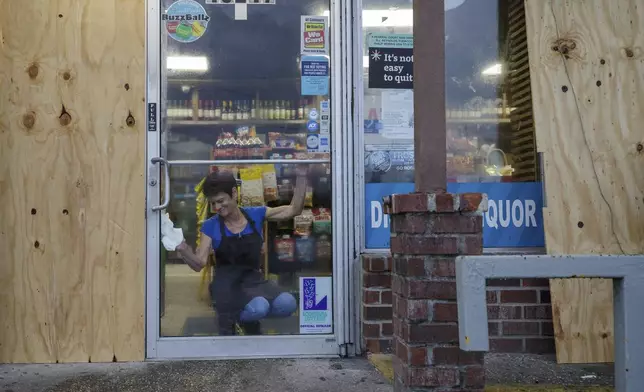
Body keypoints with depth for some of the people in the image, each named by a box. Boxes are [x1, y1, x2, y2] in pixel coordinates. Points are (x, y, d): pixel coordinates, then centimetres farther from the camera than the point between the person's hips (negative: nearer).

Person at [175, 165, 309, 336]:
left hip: (253, 279, 3)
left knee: (287, 304, -29)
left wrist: (301, 177, -9)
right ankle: (227, 319, 1)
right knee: (258, 308, -36)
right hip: (227, 283, -3)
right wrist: (182, 248, -28)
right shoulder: (210, 226, -2)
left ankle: (248, 319, 5)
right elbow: (199, 264, -8)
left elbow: (294, 210, 1)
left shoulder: (255, 214, 1)